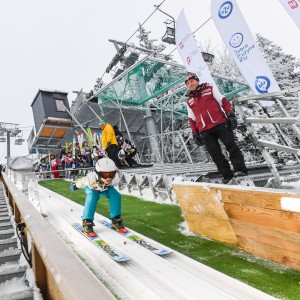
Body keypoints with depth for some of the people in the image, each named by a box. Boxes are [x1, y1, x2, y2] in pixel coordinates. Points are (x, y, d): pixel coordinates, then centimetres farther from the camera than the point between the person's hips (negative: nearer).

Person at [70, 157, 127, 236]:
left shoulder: (112, 180, -39)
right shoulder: (91, 179, -46)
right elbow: (81, 181, -22)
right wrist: (75, 185, -3)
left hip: (105, 188, 3)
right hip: (90, 188, -3)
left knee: (116, 195, -20)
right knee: (93, 196, -34)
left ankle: (116, 220, -5)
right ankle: (87, 223, -26)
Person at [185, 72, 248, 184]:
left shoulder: (210, 89, 12)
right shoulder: (189, 101, 19)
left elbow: (223, 101, 6)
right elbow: (192, 119, 20)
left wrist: (230, 114, -7)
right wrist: (195, 134, 12)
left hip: (220, 123, -2)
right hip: (205, 131, 2)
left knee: (231, 146, -11)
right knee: (215, 154, -2)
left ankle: (240, 170, -6)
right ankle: (227, 175, 3)